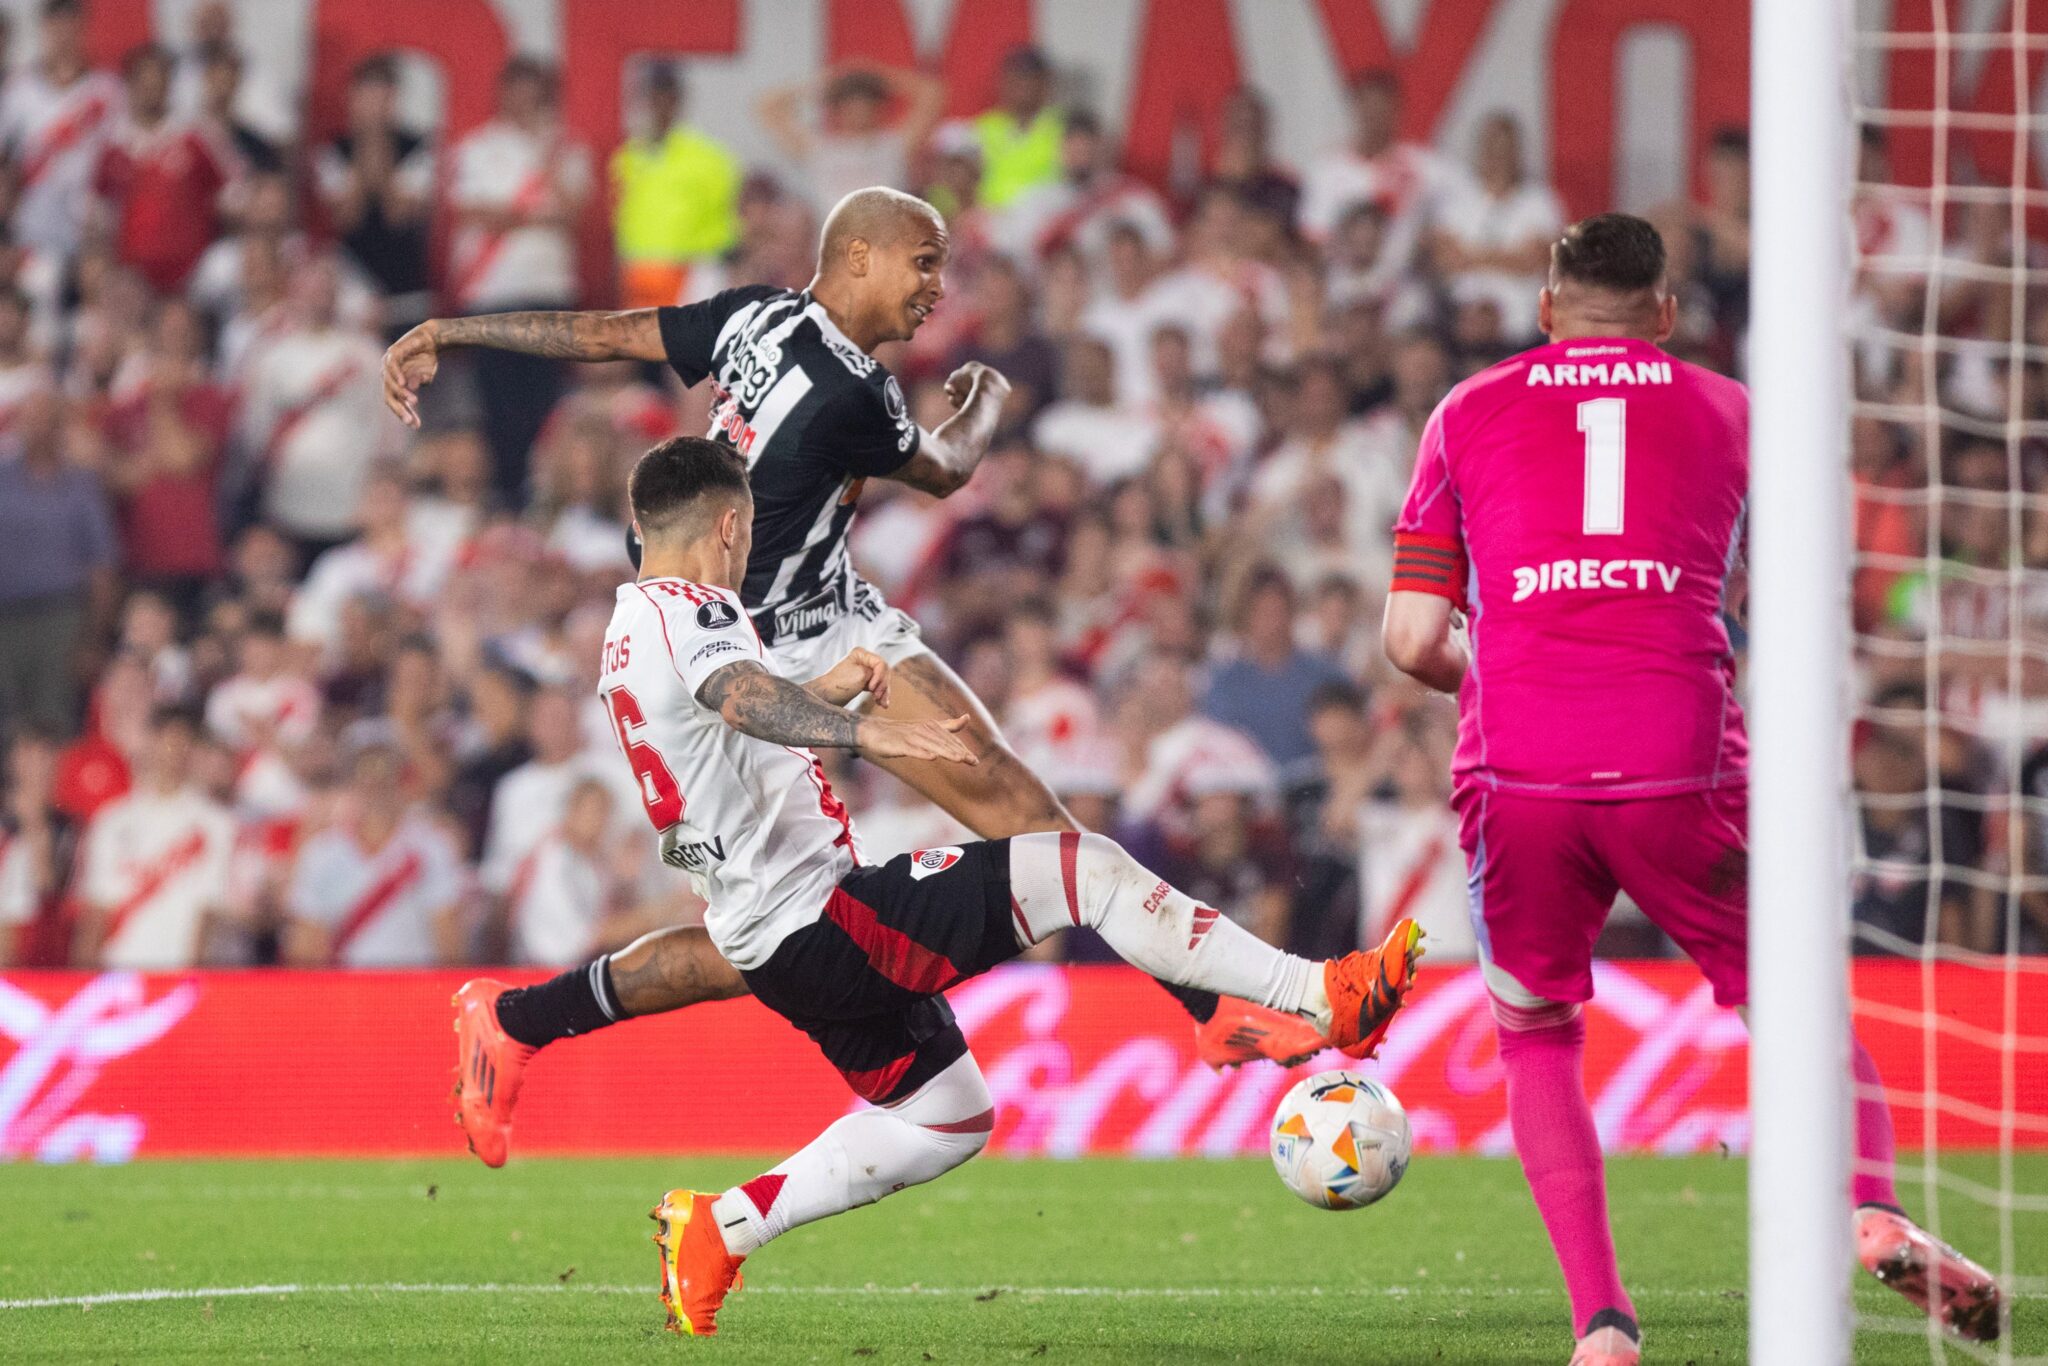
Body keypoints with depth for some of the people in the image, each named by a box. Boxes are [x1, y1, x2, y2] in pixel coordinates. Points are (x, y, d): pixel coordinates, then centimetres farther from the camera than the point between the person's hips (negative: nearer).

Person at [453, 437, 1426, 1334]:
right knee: (1082, 868, -14)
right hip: (823, 918, -11)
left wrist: (826, 692, 39)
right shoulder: (690, 612, -14)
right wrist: (865, 732, -52)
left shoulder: (628, 634, 17)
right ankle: (1319, 998, -19)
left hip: (766, 941, 11)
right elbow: (743, 698, -37)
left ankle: (718, 1229, 16)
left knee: (947, 1118, 21)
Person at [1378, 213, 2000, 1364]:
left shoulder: (1468, 416, 15)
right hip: (1684, 771, 0)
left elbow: (1414, 643, 11)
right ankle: (1874, 1209, -15)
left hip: (1518, 779, 0)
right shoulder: (1730, 412, 16)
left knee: (1539, 1045, 18)